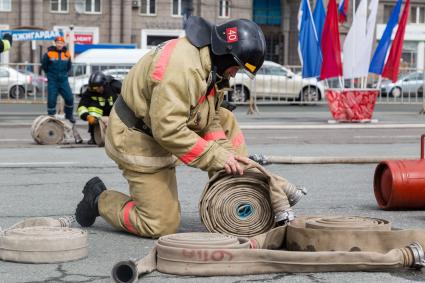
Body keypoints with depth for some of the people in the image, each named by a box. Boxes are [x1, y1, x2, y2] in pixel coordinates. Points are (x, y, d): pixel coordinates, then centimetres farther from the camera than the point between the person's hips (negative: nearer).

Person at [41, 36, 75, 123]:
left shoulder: (67, 54, 2)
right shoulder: (49, 53, -8)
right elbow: (44, 65, 5)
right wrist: (49, 73, 11)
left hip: (63, 80, 2)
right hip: (52, 81, -2)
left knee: (69, 98, -2)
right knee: (51, 99, -2)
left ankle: (69, 115, 19)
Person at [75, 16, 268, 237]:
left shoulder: (209, 64, 0)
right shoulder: (181, 67, -32)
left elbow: (210, 120, 4)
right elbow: (168, 130, -35)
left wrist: (227, 155, -11)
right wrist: (216, 156, -30)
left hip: (160, 126, 10)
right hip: (137, 139, -9)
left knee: (226, 121, 5)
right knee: (161, 225, -6)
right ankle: (99, 199, 11)